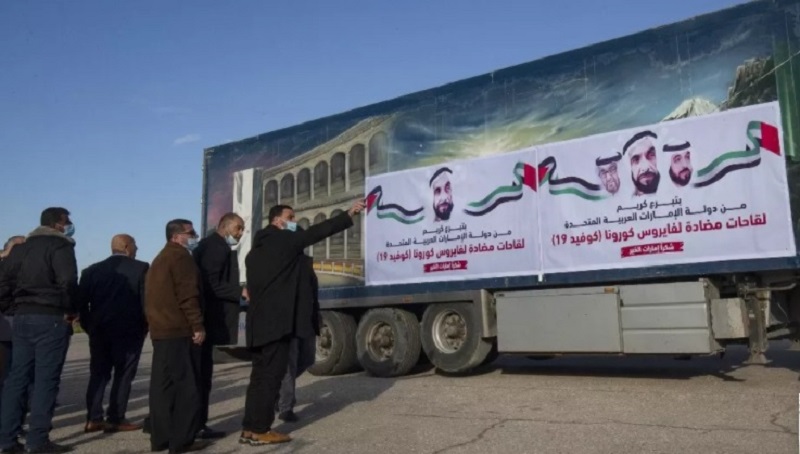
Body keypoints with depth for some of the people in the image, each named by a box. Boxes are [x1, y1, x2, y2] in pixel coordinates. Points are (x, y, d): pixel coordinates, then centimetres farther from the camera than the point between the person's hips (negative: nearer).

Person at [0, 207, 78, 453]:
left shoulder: (20, 248, 17)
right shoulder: (59, 245, -7)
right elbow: (67, 281, -20)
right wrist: (70, 310, -9)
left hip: (22, 317, 8)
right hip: (51, 318, -7)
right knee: (46, 379, -4)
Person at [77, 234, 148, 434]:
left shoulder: (92, 270, 7)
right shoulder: (141, 268, -6)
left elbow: (81, 301, 5)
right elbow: (146, 299, -9)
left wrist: (88, 327, 13)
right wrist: (145, 326, 2)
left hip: (99, 330, 5)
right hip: (129, 330, -4)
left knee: (98, 374, 13)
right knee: (123, 375, 3)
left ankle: (93, 419, 11)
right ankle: (115, 419, 4)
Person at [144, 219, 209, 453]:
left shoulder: (160, 259, 23)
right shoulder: (180, 256, -8)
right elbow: (187, 294, -17)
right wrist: (198, 325, -16)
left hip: (161, 330, 10)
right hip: (178, 331, -10)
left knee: (163, 385, 10)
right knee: (185, 386, -5)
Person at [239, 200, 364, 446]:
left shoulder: (256, 249, 18)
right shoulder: (285, 240, -7)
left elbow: (252, 285, 19)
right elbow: (317, 232, -7)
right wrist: (349, 214, -1)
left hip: (259, 320, 9)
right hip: (277, 320, -9)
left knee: (260, 375, 12)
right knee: (271, 375, -3)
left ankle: (250, 429, 16)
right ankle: (260, 430, 2)